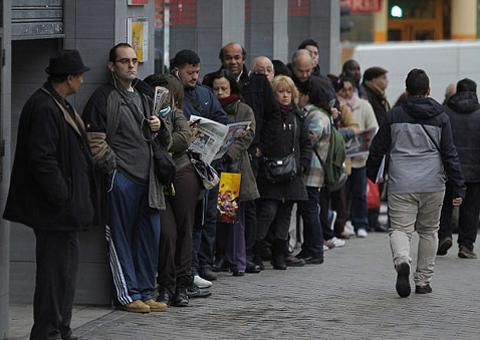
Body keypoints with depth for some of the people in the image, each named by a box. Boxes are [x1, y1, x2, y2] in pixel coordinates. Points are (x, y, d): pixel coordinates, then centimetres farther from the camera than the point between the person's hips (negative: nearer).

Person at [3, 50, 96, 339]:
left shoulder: (59, 105, 15)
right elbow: (42, 159, -24)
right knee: (56, 270, -5)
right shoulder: (44, 108, -18)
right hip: (54, 212, -11)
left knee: (66, 269, 15)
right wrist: (63, 198, -20)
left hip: (65, 208, 11)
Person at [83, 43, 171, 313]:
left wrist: (159, 127, 7)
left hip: (147, 178, 7)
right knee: (122, 238, -3)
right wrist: (113, 168, -13)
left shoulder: (142, 97, 21)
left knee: (150, 237, 7)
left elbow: (163, 142, 28)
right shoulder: (104, 98, -3)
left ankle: (145, 293, 15)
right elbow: (95, 141, -8)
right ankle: (128, 295, 1)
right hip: (121, 179, -7)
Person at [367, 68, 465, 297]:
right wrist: (458, 189, 2)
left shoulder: (394, 116, 3)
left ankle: (402, 261, -32)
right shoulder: (440, 117, 2)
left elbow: (377, 150, 6)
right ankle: (423, 281, 16)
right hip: (432, 185, 1)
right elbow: (450, 155, 0)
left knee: (400, 229, -1)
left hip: (401, 185, -1)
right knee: (428, 231, 15)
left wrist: (370, 178, 18)